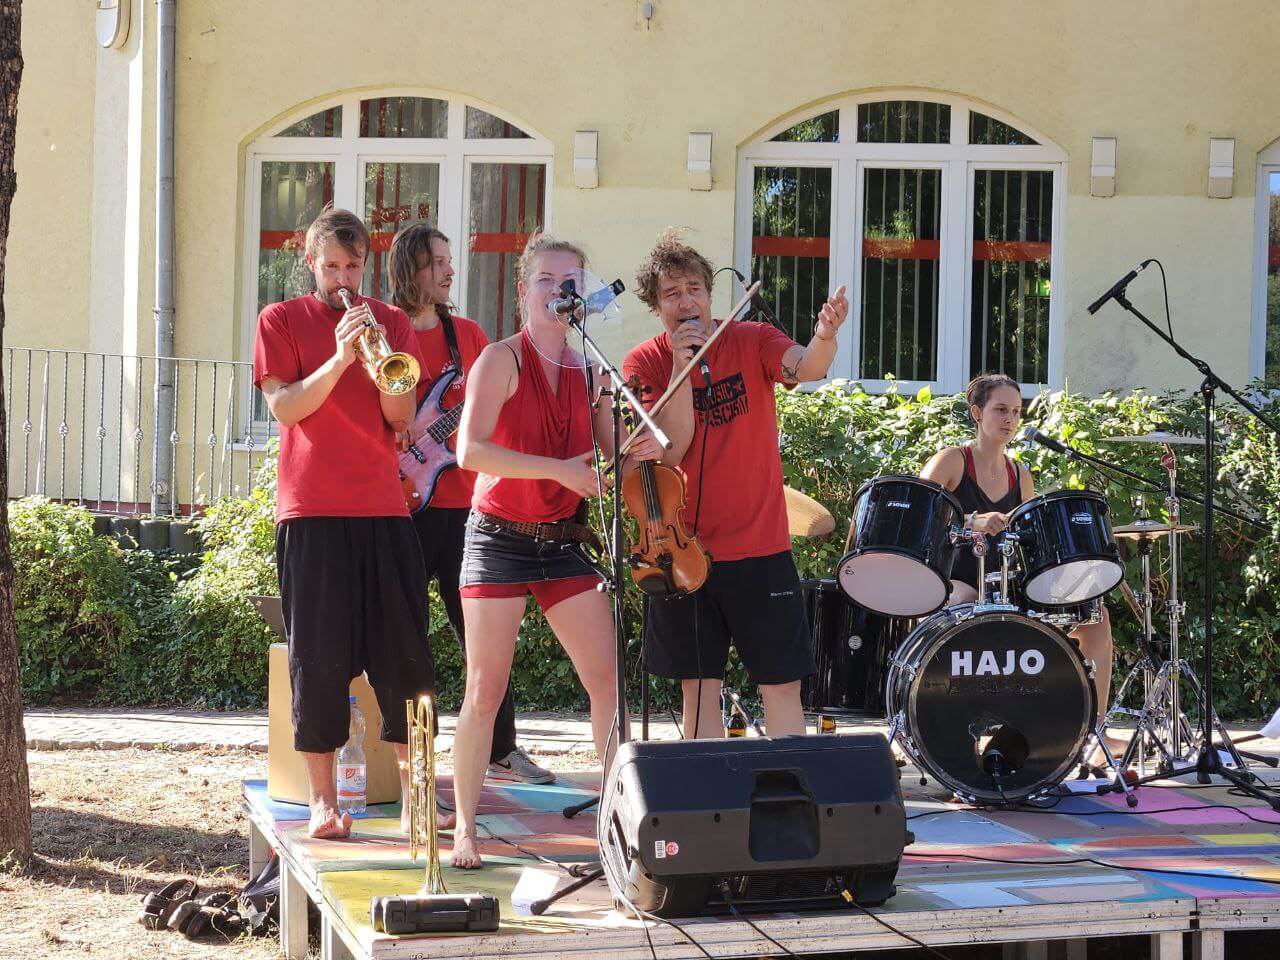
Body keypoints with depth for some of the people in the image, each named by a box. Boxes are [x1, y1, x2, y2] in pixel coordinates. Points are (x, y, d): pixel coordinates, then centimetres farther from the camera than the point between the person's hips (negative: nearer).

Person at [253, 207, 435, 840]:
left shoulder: (391, 322, 13)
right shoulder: (282, 321, 6)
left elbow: (401, 419, 5)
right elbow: (284, 408, -6)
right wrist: (339, 360, -18)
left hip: (382, 508, 3)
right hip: (311, 510, -2)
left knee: (405, 653, 1)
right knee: (319, 657, -2)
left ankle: (412, 786, 10)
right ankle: (322, 798, 4)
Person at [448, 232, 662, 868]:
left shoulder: (589, 372, 9)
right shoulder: (502, 359, -7)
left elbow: (607, 463, 14)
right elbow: (470, 450, -21)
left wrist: (638, 455, -9)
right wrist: (557, 469, -25)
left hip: (564, 542, 5)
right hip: (500, 538, -5)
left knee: (609, 683, -1)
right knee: (485, 691, -2)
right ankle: (465, 827, 9)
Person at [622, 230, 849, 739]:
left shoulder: (752, 342, -1)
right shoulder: (644, 364, 0)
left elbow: (806, 367, -23)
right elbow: (670, 450, -12)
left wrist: (824, 337, -45)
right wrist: (681, 364, -18)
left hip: (761, 548, -1)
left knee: (782, 685, 0)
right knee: (698, 689, 8)